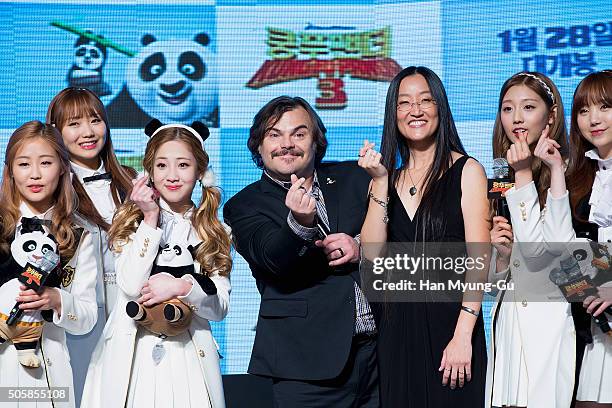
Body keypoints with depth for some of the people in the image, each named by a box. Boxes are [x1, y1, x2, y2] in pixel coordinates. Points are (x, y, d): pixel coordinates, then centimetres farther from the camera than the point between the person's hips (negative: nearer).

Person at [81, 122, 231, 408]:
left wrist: (182, 287, -16)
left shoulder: (211, 231, 8)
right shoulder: (131, 220, 4)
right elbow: (131, 287, -11)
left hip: (188, 355, 1)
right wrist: (150, 219, -9)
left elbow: (220, 307, 2)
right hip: (132, 355, -1)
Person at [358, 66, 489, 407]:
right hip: (396, 327, 3)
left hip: (448, 320, -3)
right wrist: (381, 182, -8)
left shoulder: (466, 171, -1)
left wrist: (463, 336, -17)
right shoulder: (388, 177, 11)